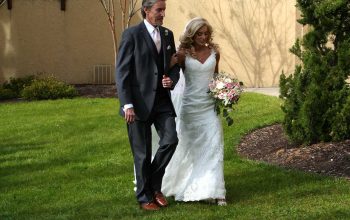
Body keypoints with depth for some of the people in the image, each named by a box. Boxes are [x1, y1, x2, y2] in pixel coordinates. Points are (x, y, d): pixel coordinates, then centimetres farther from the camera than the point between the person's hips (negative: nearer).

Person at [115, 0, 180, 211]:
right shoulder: (132, 34, -7)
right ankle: (145, 196, 20)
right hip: (139, 102, -4)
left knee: (171, 140, -11)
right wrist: (127, 105, -16)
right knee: (142, 153, 3)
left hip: (162, 100, 5)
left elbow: (174, 65, 19)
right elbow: (122, 72, -10)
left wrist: (172, 79, -5)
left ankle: (155, 185, 12)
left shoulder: (168, 35, 10)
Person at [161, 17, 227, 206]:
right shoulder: (184, 54, -7)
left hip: (210, 105, 2)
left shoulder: (214, 52, 3)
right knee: (190, 146, 10)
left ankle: (214, 191, -3)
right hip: (190, 105, -2)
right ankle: (186, 186, 29)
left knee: (213, 146, -5)